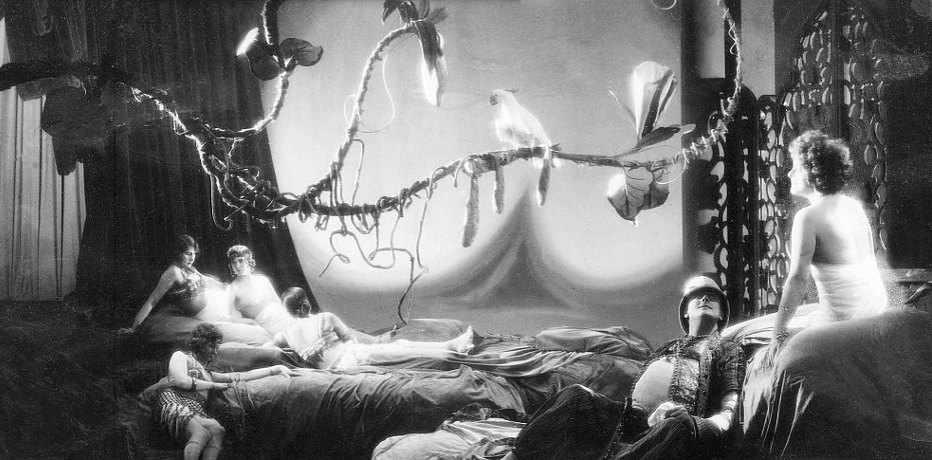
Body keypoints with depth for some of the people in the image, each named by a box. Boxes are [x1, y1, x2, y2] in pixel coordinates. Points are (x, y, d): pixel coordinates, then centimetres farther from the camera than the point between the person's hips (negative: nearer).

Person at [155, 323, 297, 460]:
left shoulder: (209, 375, 37)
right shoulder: (181, 356, 21)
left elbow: (245, 376, 32)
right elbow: (181, 381, 0)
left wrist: (278, 368, 26)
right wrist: (214, 385, 11)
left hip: (197, 412, 5)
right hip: (174, 403, -5)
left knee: (217, 431, -31)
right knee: (202, 433, -36)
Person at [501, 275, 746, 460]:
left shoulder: (728, 349, 22)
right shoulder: (668, 348, 35)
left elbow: (729, 406, 5)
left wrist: (712, 423, -18)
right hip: (629, 418, 5)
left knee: (682, 425, -41)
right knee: (577, 395, -20)